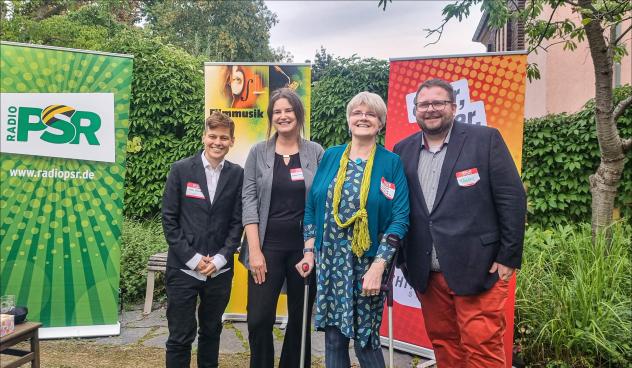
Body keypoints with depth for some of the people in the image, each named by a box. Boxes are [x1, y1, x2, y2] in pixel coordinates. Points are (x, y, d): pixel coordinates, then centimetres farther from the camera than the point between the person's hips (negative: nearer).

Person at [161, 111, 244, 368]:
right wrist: (193, 258, -9)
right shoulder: (181, 169, -3)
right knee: (180, 336, 5)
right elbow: (169, 219, -3)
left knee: (211, 332, 16)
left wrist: (219, 259, -8)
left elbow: (237, 222, 2)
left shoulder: (237, 174, 1)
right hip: (183, 268, -2)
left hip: (220, 269, 2)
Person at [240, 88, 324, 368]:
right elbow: (249, 200, -2)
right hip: (268, 246, 0)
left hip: (305, 246, 1)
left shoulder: (316, 152, 3)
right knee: (259, 318, -1)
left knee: (300, 318, 11)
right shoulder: (258, 152, 3)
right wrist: (255, 249, -10)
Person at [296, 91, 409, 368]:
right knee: (333, 336, 11)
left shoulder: (391, 163, -3)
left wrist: (378, 266, -16)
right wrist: (309, 251, 3)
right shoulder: (331, 156, 6)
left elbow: (400, 218, -9)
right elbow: (312, 205, 10)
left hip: (368, 263, -3)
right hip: (328, 262, 3)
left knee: (365, 339, 5)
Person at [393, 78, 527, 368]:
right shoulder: (403, 151, 7)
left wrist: (509, 257, -7)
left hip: (477, 269, -4)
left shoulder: (485, 140, -4)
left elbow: (512, 199, -5)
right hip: (426, 274, 4)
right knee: (443, 345, 15)